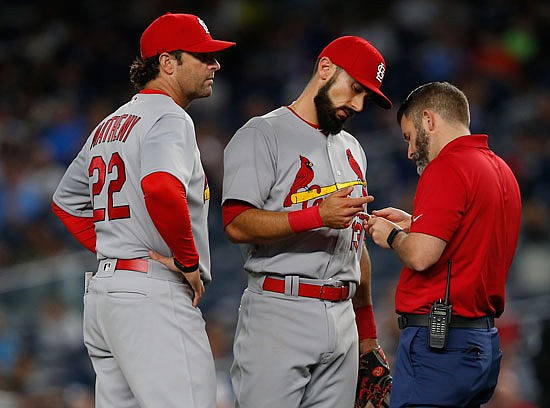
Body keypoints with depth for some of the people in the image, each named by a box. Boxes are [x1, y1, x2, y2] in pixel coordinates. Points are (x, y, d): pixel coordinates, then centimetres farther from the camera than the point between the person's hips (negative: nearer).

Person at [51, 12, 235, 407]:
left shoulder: (108, 126, 21)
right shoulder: (170, 118, -8)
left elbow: (66, 201, 31)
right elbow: (161, 187, -29)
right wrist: (190, 262, -16)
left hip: (102, 290, 10)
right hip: (153, 292, -10)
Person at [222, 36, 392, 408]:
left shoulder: (351, 149, 22)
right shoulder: (262, 136, -3)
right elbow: (237, 224, -16)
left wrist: (367, 324, 22)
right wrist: (318, 215, -25)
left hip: (341, 319, 7)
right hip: (279, 313, -7)